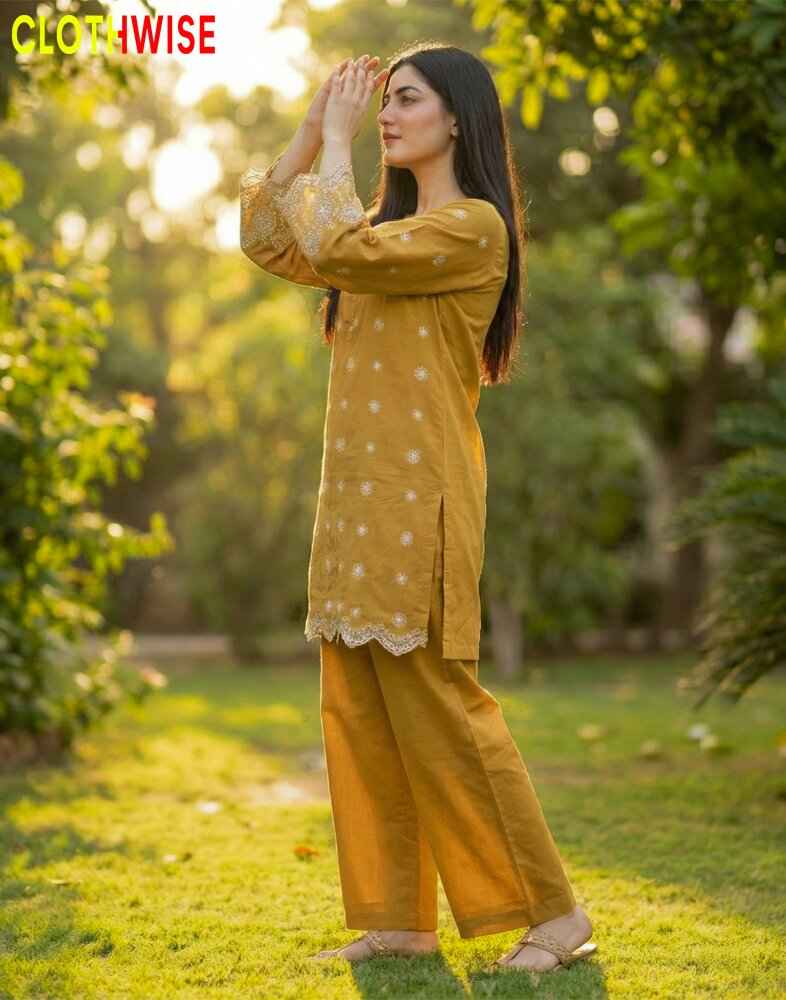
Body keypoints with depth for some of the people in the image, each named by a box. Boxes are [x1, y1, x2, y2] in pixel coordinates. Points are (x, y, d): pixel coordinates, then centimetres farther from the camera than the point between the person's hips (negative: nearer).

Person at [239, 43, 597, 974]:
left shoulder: (472, 227, -10)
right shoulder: (390, 225, 18)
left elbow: (336, 251, -21)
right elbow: (266, 240, 18)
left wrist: (338, 142, -8)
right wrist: (311, 129, 11)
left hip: (416, 501, -9)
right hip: (357, 497, 9)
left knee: (437, 708, -8)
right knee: (358, 714, 8)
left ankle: (554, 913, 1)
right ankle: (399, 919, 15)